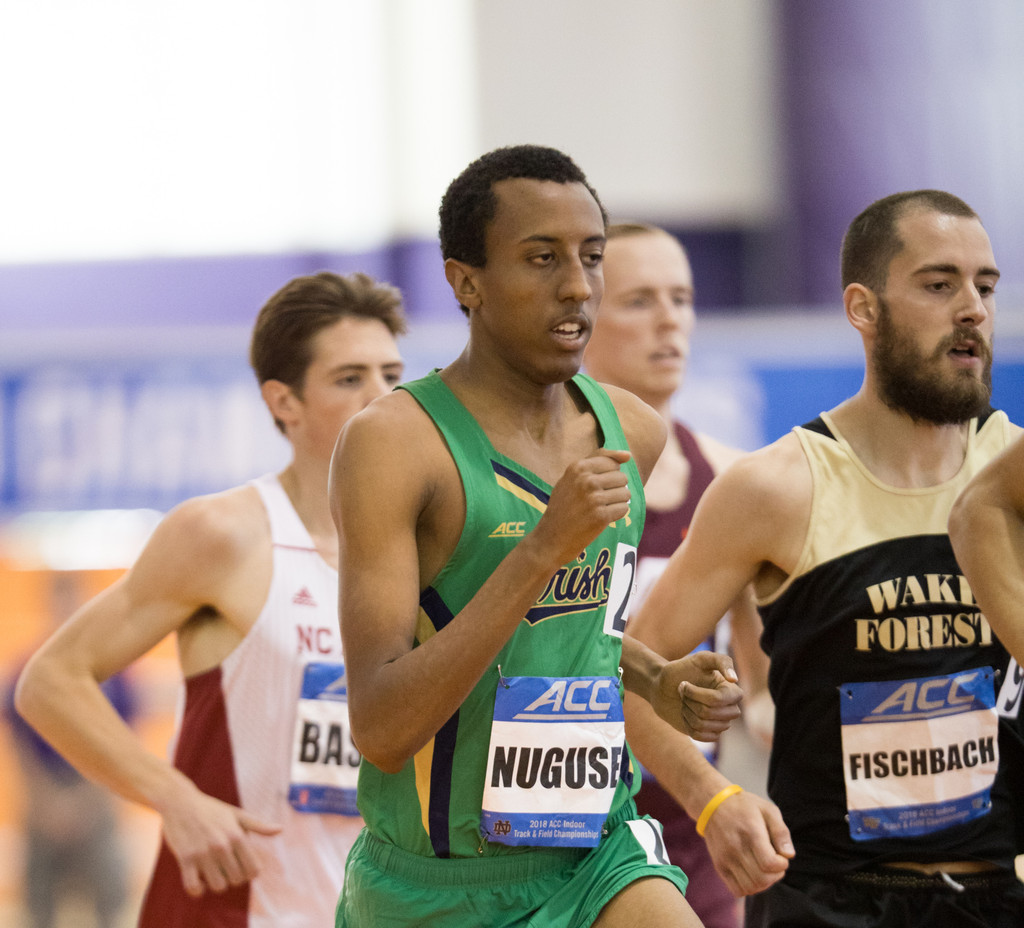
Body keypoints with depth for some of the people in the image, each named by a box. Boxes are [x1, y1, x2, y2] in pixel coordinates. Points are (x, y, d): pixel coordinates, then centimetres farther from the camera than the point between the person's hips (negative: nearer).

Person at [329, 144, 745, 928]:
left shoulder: (631, 433, 5)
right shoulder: (391, 443, -16)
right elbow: (380, 730, -25)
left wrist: (662, 686, 5)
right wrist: (543, 549, -31)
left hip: (597, 858, 4)